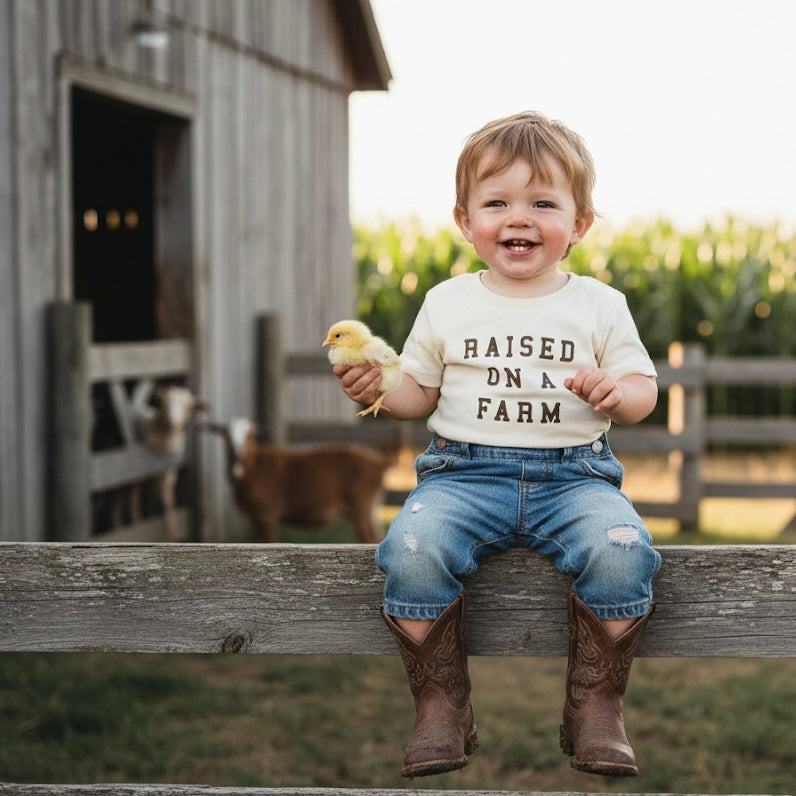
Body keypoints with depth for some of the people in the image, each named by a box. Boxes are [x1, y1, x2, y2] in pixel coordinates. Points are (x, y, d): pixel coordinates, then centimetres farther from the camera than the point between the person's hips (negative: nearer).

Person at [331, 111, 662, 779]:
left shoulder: (599, 305, 7)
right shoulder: (447, 304, 10)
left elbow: (643, 388, 9)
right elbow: (419, 394, 16)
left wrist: (617, 392, -14)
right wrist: (377, 387, -4)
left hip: (573, 474, 0)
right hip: (465, 472, 1)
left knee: (620, 552, -31)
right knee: (412, 551, -29)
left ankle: (596, 707, -10)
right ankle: (442, 706, -10)